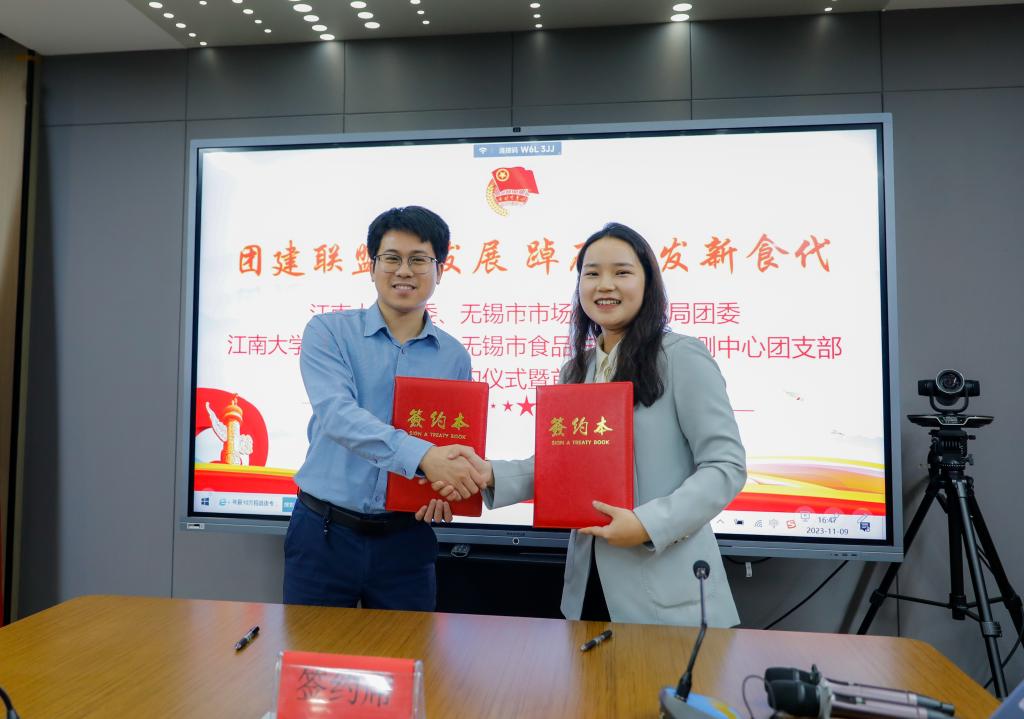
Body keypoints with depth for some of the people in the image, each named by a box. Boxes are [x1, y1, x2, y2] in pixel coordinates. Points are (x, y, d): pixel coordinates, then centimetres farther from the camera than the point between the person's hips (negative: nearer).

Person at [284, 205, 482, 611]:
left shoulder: (454, 356, 4)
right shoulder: (328, 331, -4)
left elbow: (456, 445, 6)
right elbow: (336, 413, -20)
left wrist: (444, 488, -17)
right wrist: (421, 455, -33)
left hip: (405, 541, 2)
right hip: (323, 532, -1)